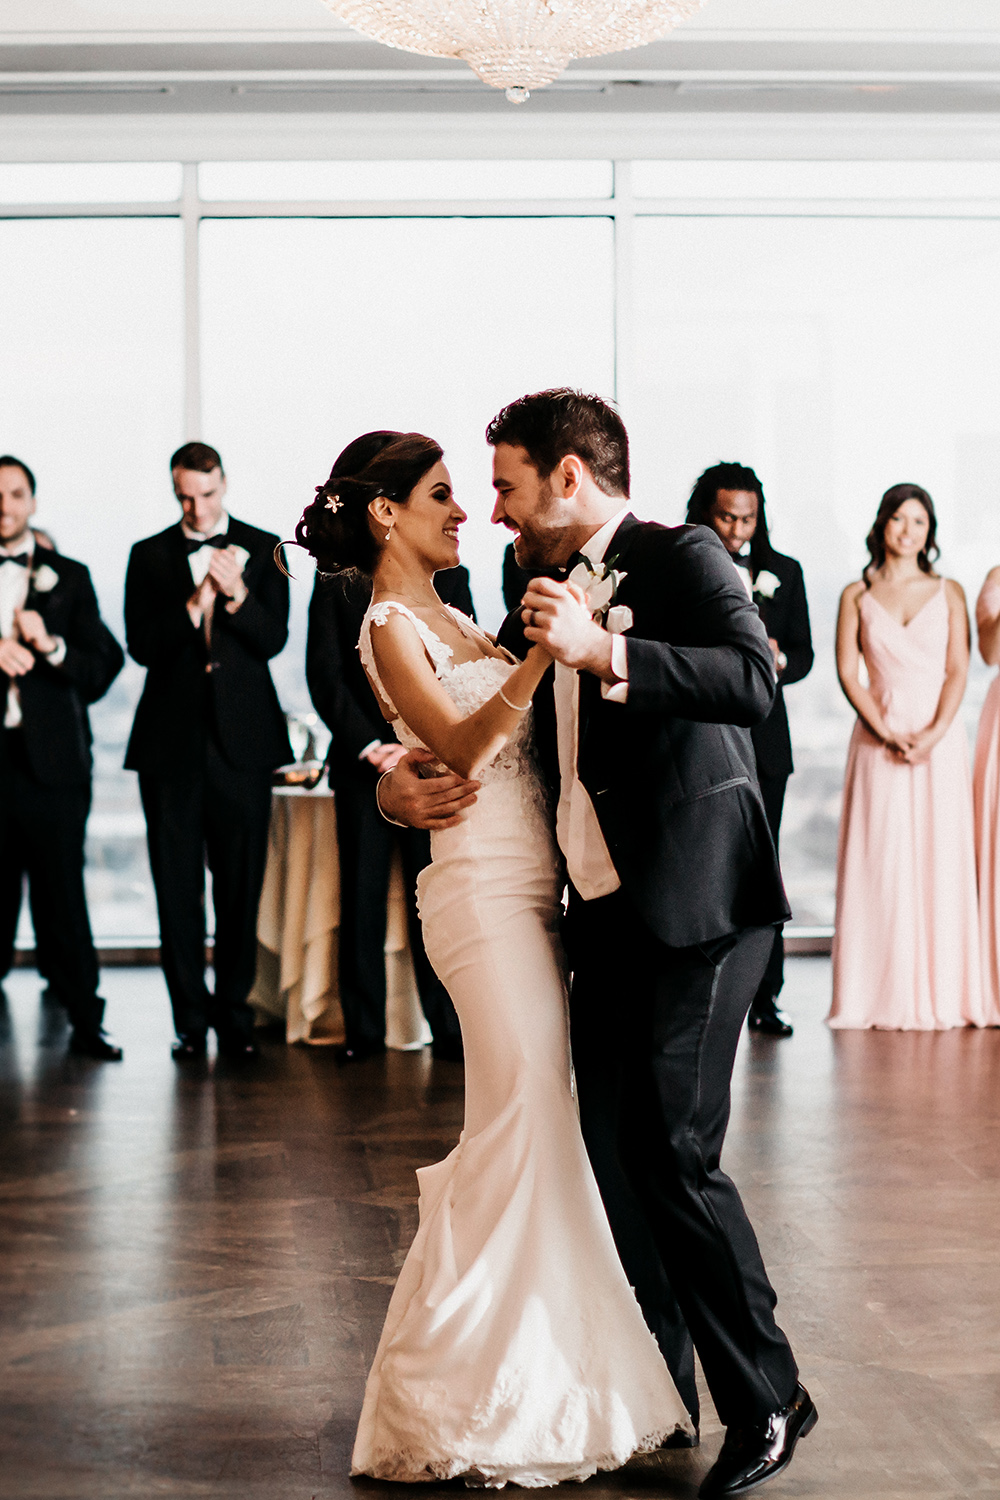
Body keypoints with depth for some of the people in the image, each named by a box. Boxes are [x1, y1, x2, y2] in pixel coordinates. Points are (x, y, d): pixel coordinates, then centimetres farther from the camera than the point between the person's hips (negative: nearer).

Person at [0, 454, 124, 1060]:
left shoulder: (69, 578, 11)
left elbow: (105, 666, 4)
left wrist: (51, 645, -12)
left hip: (49, 759, 0)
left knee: (62, 892, -1)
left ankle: (86, 1021, 5)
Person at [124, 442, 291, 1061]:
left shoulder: (263, 549, 6)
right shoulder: (149, 556, 8)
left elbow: (273, 639, -2)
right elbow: (141, 645, -2)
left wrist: (236, 593, -19)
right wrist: (194, 605, -17)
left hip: (241, 737, -1)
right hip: (171, 741, 1)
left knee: (241, 883, 2)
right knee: (177, 886, 3)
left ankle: (235, 1012, 12)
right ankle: (191, 1019, 10)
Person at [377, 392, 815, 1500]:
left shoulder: (681, 558, -5)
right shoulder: (548, 591, 17)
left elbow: (753, 681, -22)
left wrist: (604, 650, -28)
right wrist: (395, 784, 7)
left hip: (696, 905, -8)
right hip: (605, 911, 8)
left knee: (673, 1152, -10)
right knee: (612, 1157, 8)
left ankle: (767, 1399, 4)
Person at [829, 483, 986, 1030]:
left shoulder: (947, 593, 8)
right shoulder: (857, 595, 7)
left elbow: (958, 669, 2)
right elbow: (847, 671, 0)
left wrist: (933, 734, -12)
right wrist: (887, 734, -11)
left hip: (940, 740, 0)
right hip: (878, 739, 0)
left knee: (941, 860, -1)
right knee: (879, 864, -3)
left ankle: (942, 994, 5)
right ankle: (881, 997, 3)